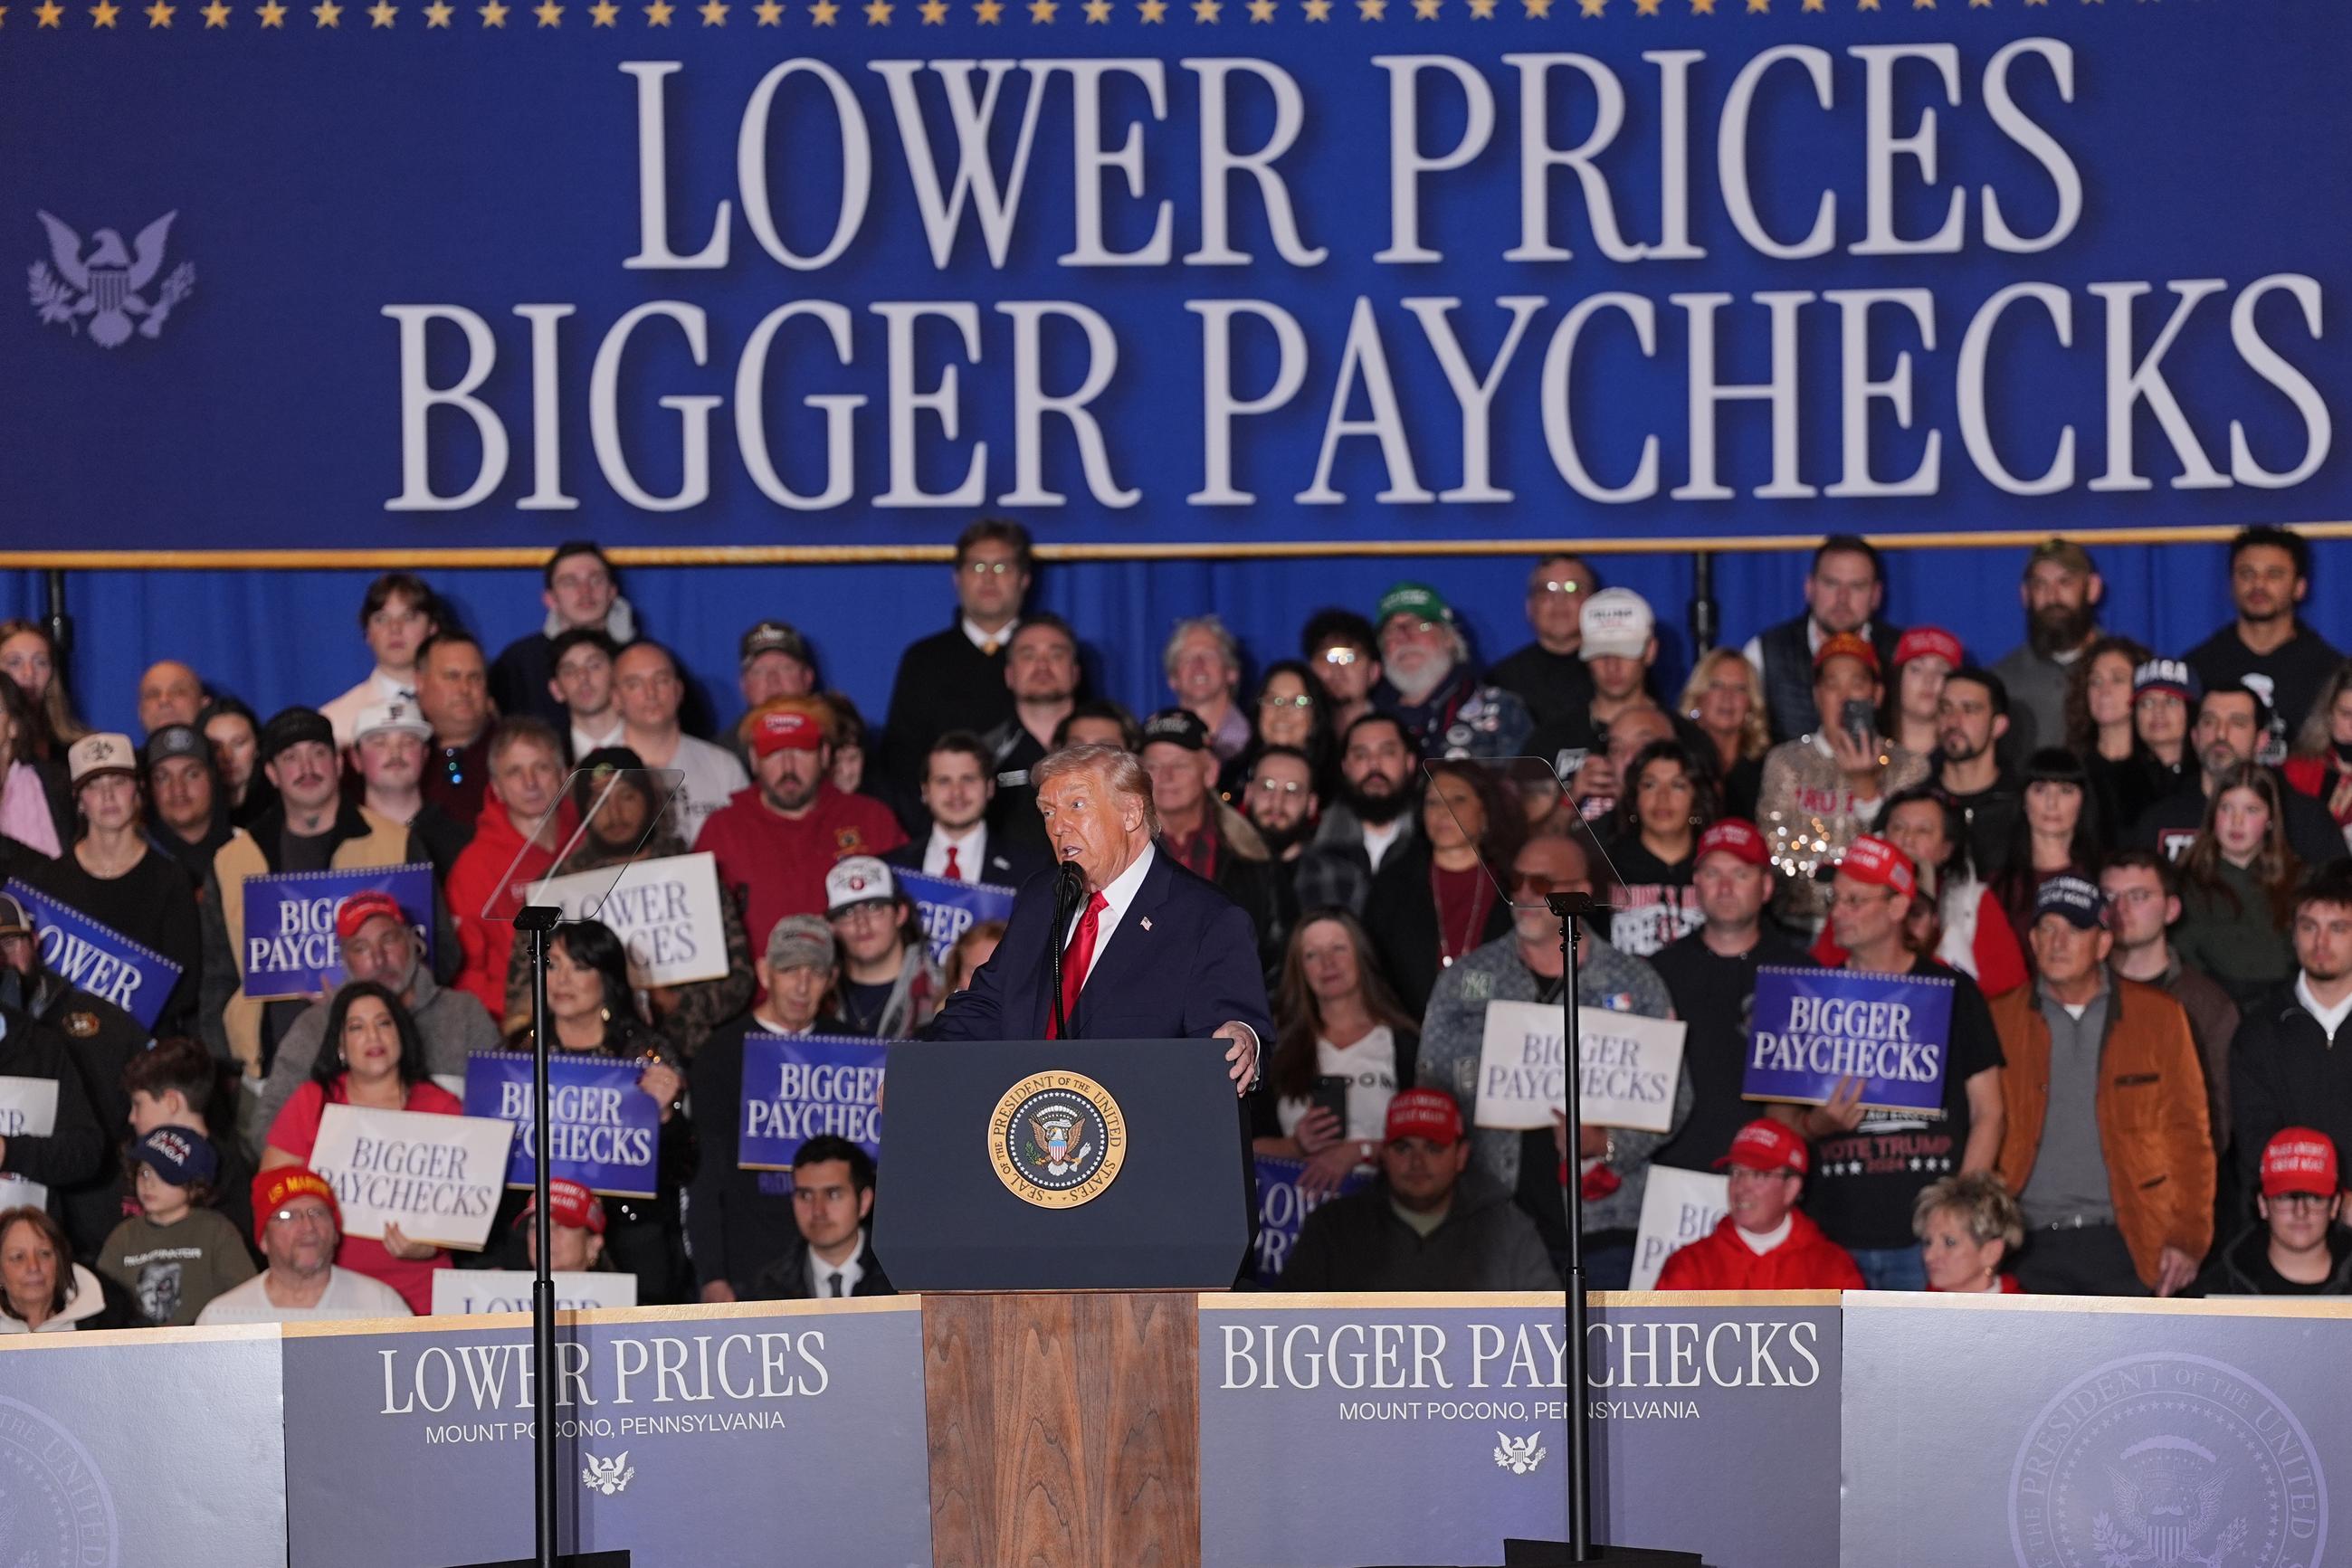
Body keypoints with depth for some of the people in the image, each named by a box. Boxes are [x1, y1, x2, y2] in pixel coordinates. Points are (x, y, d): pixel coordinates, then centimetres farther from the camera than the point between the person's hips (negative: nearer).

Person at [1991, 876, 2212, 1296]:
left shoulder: (2158, 1016, 6)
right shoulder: (2000, 1020, 8)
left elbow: (2189, 1135, 6)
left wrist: (2189, 1237, -1)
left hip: (2129, 1246, -1)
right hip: (2034, 1254, 1)